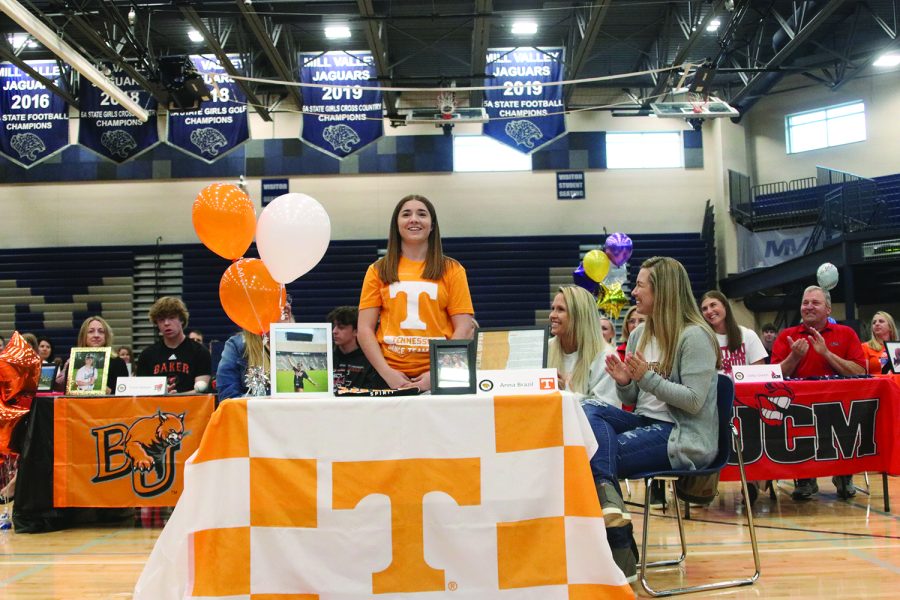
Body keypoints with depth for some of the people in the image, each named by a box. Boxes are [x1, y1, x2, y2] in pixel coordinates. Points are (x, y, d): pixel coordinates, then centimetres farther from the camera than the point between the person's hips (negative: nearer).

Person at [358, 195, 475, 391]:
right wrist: (386, 372, -10)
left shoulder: (451, 269, 5)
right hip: (391, 377, 1)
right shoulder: (378, 270, 7)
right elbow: (364, 329, 3)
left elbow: (464, 329, -1)